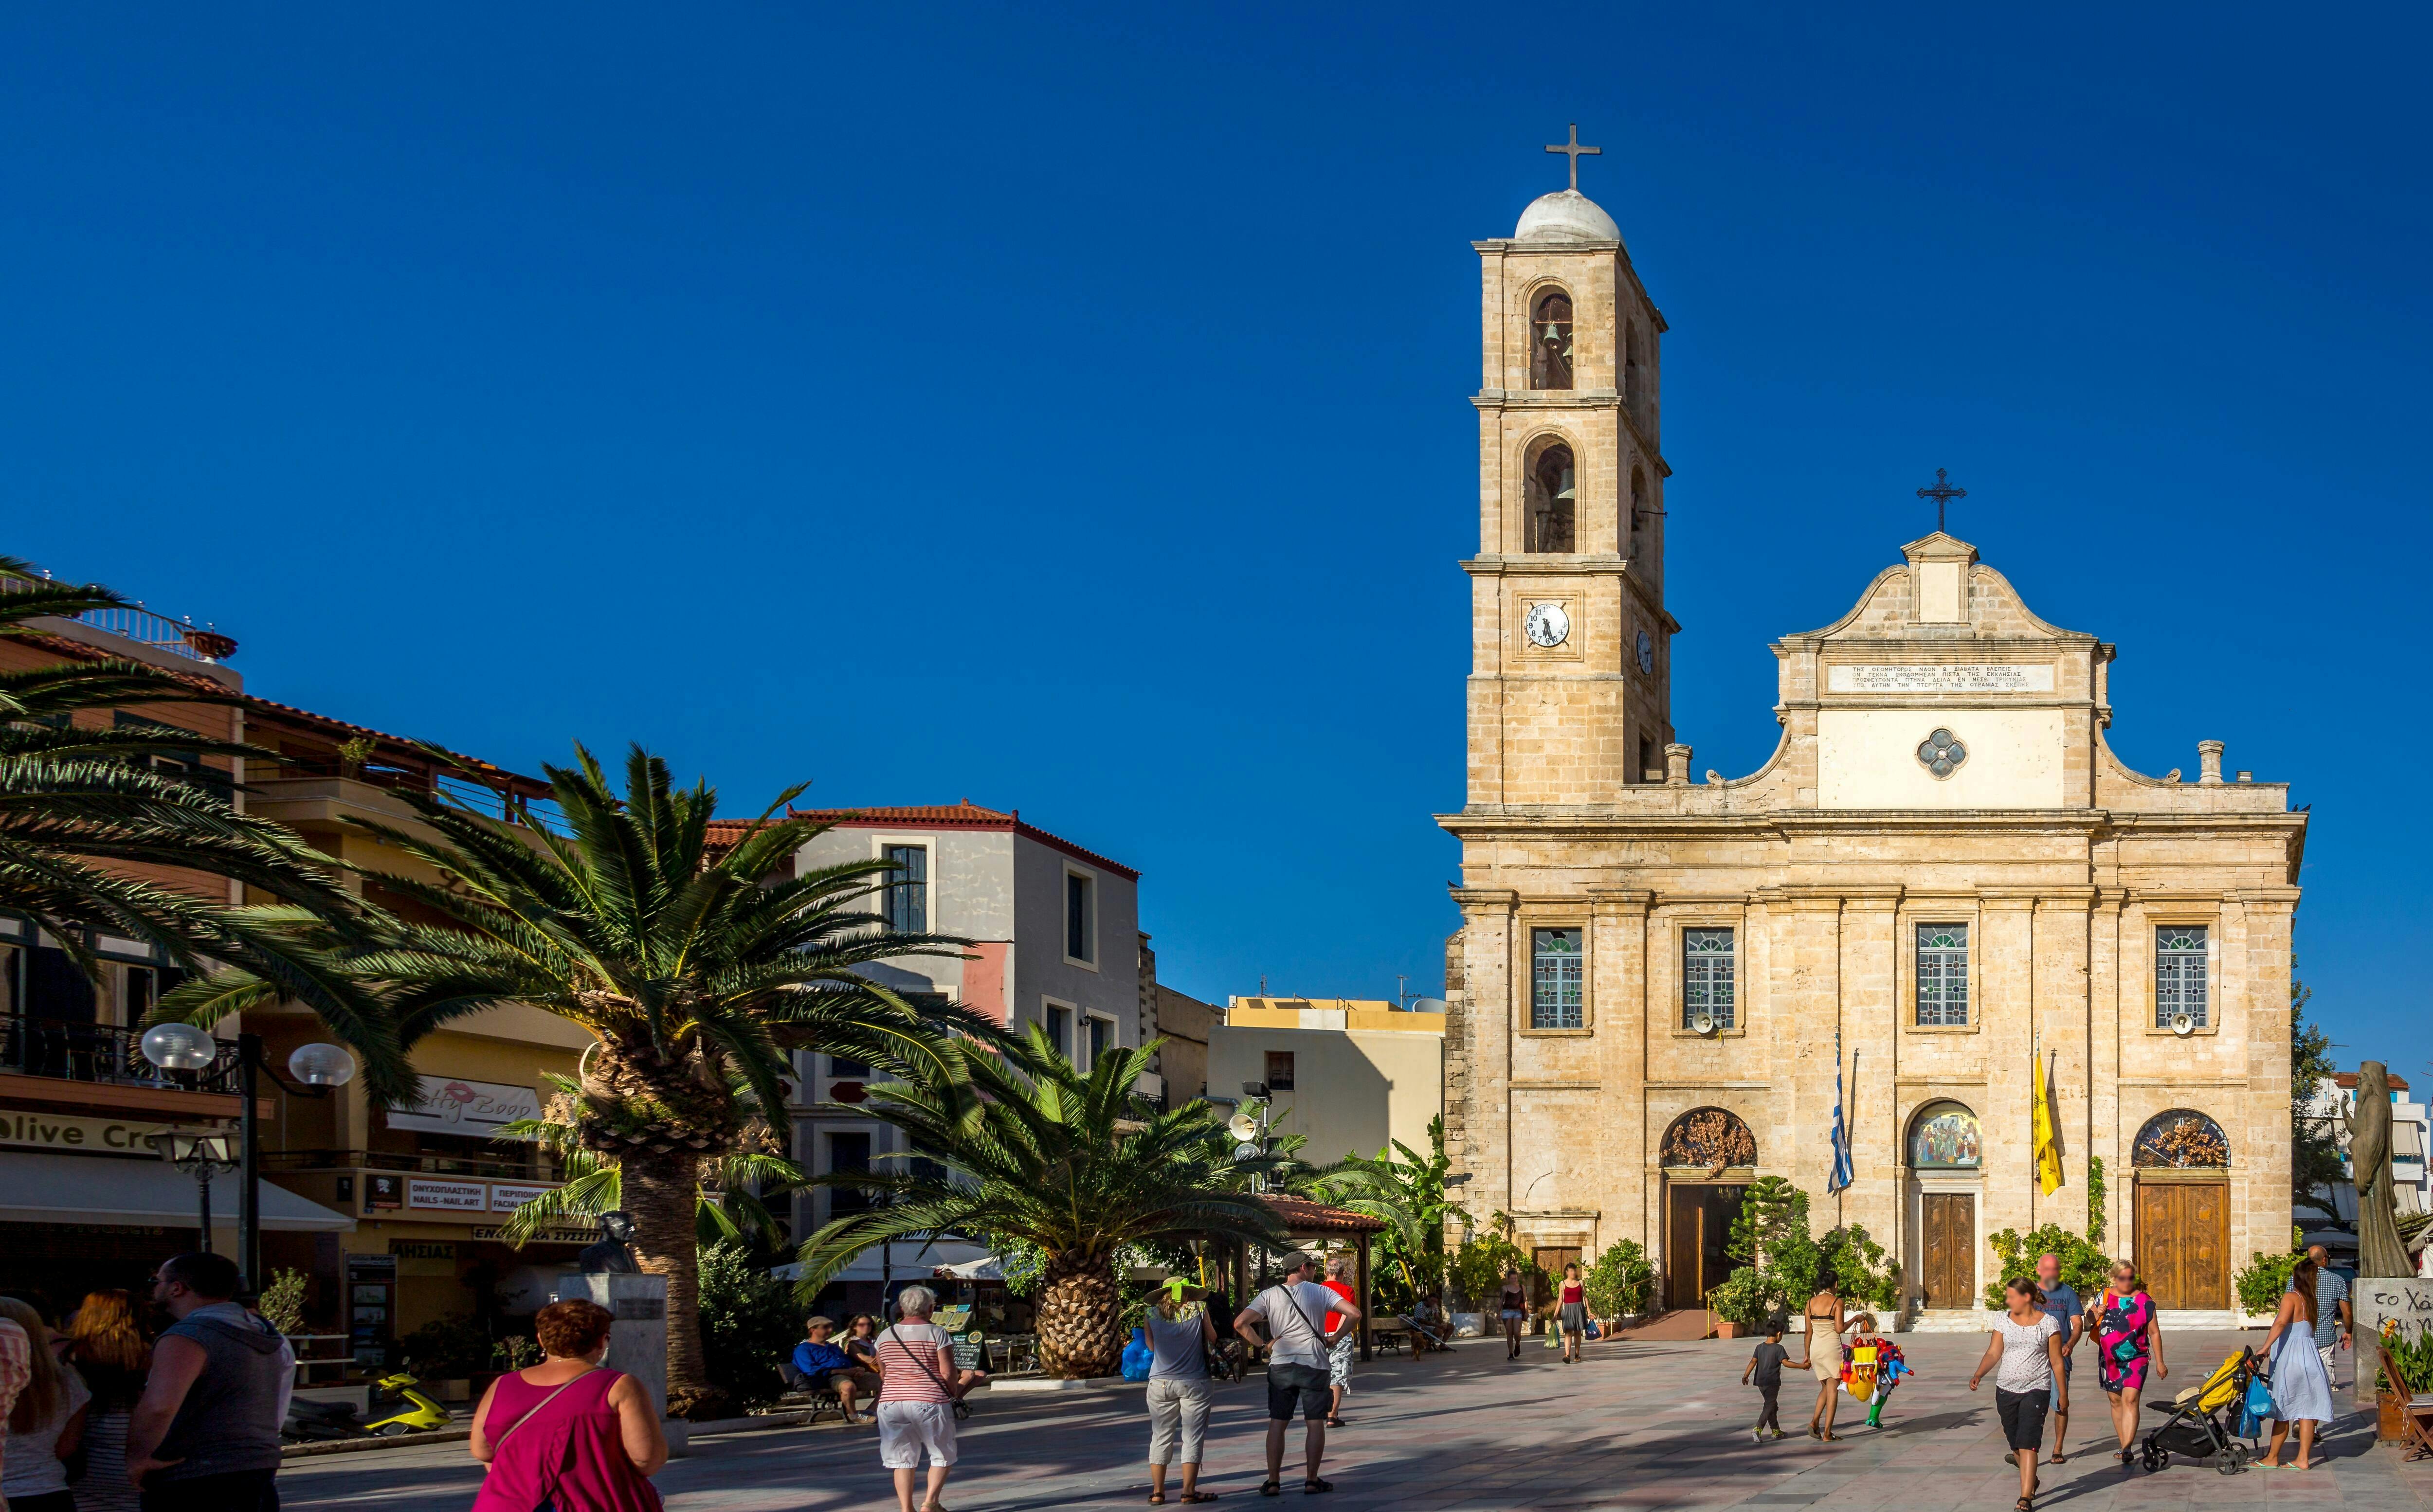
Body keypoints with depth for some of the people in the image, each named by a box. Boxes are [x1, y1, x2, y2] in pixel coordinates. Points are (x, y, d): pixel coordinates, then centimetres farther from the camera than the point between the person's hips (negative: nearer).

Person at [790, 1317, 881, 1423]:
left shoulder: (834, 1348, 34)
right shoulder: (803, 1349, 8)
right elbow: (812, 1370, -8)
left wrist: (857, 1370, 2)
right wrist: (846, 1372, -13)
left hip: (851, 1374, 8)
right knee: (848, 1386, -42)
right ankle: (852, 1416, -20)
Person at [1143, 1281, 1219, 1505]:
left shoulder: (1152, 1315, -1)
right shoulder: (1199, 1311, -5)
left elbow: (1151, 1346, 11)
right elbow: (1213, 1338, 8)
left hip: (1161, 1383, 2)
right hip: (1193, 1383, -2)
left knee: (1161, 1437, 9)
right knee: (1192, 1437, 3)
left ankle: (1157, 1492, 9)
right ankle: (1189, 1491, 1)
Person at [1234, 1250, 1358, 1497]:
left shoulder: (1269, 1296, 3)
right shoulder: (1320, 1292, 0)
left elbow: (1239, 1323, -7)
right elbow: (1354, 1313, -7)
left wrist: (1262, 1345, 2)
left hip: (1280, 1365, 1)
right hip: (1314, 1365, -1)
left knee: (1277, 1424, 7)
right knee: (1316, 1423, 7)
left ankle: (1273, 1481, 5)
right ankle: (1312, 1480, 7)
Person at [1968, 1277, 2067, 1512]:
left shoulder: (2048, 1324, -3)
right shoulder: (2003, 1320, 6)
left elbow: (2056, 1362, 2)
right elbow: (1994, 1353, 4)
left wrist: (2063, 1394, 5)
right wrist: (1978, 1375, -13)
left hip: (2036, 1389, -4)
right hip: (2006, 1389, 4)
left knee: (2028, 1444, -13)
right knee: (2016, 1444, 12)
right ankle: (2031, 1481, 37)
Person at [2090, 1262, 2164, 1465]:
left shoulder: (2144, 1301, 1)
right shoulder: (2104, 1297, 6)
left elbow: (2154, 1333, 6)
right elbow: (2091, 1328, 15)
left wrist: (2159, 1362, 5)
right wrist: (2097, 1315, -8)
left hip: (2136, 1359, -3)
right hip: (2109, 1360, 3)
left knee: (2130, 1400, -18)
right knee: (2116, 1401, 9)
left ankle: (2128, 1448, -27)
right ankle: (2124, 1445, 21)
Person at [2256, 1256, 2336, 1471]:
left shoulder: (2291, 1298, -10)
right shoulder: (2310, 1301, 12)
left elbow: (2281, 1323, -24)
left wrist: (2265, 1348, -31)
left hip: (2289, 1359, -7)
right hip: (2309, 1355, 7)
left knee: (2282, 1412, 2)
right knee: (2306, 1410, 5)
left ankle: (2272, 1458, 10)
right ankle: (2304, 1459, 5)